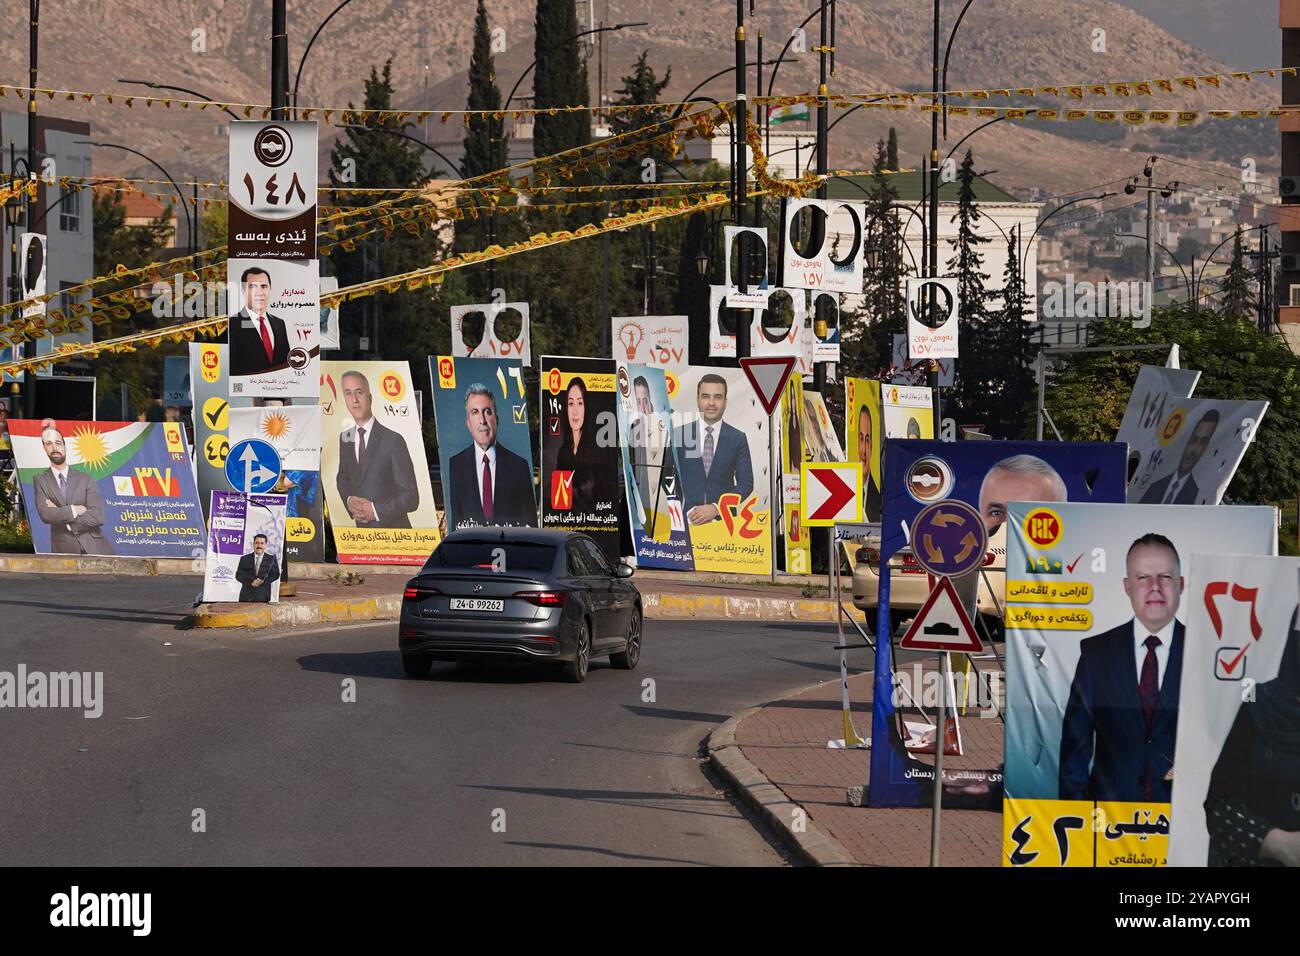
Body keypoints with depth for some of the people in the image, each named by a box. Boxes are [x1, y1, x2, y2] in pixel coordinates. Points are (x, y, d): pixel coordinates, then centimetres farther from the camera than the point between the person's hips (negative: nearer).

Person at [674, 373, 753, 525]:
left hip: (723, 520, 0)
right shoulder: (679, 435, 5)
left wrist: (716, 508, -10)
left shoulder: (738, 439, 5)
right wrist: (688, 511, -9)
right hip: (685, 519, 0)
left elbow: (746, 484, 3)